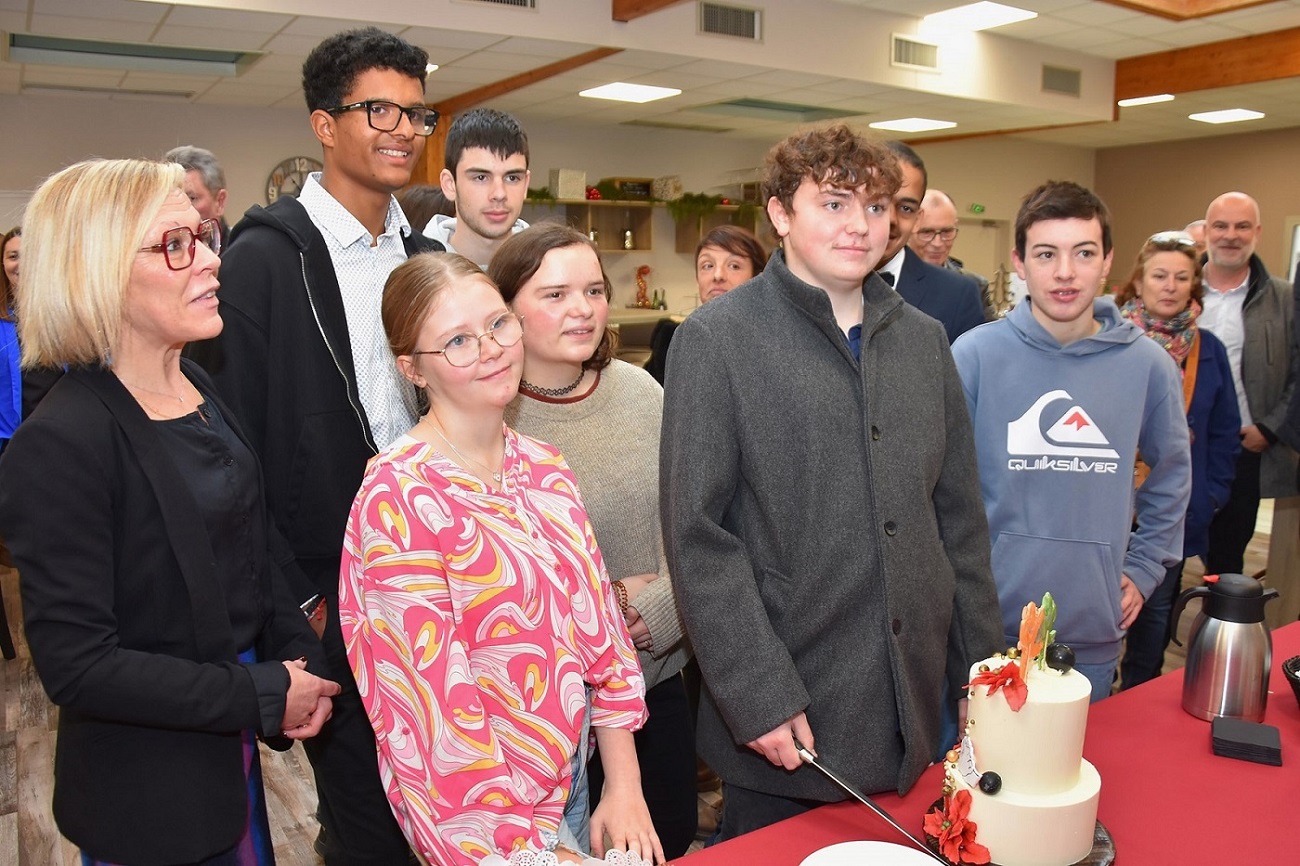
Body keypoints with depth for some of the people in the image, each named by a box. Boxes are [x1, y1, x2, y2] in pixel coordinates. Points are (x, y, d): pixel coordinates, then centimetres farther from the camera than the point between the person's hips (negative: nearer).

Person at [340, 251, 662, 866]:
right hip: (485, 816, -6)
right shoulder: (398, 499, -22)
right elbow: (435, 702, -21)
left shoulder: (544, 469, -2)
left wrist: (624, 788, -1)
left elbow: (598, 622, 1)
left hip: (570, 781, 7)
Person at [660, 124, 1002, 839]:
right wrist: (760, 699, -16)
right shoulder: (717, 340, -10)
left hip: (910, 708, 5)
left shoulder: (924, 339, 7)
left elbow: (959, 517, 10)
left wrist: (979, 666, 8)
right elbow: (698, 539, -13)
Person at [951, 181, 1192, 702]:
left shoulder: (1148, 364, 0)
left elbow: (1171, 477, 15)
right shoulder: (974, 355, -9)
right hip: (986, 625, -2)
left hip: (1096, 633, 2)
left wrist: (1143, 570, 11)